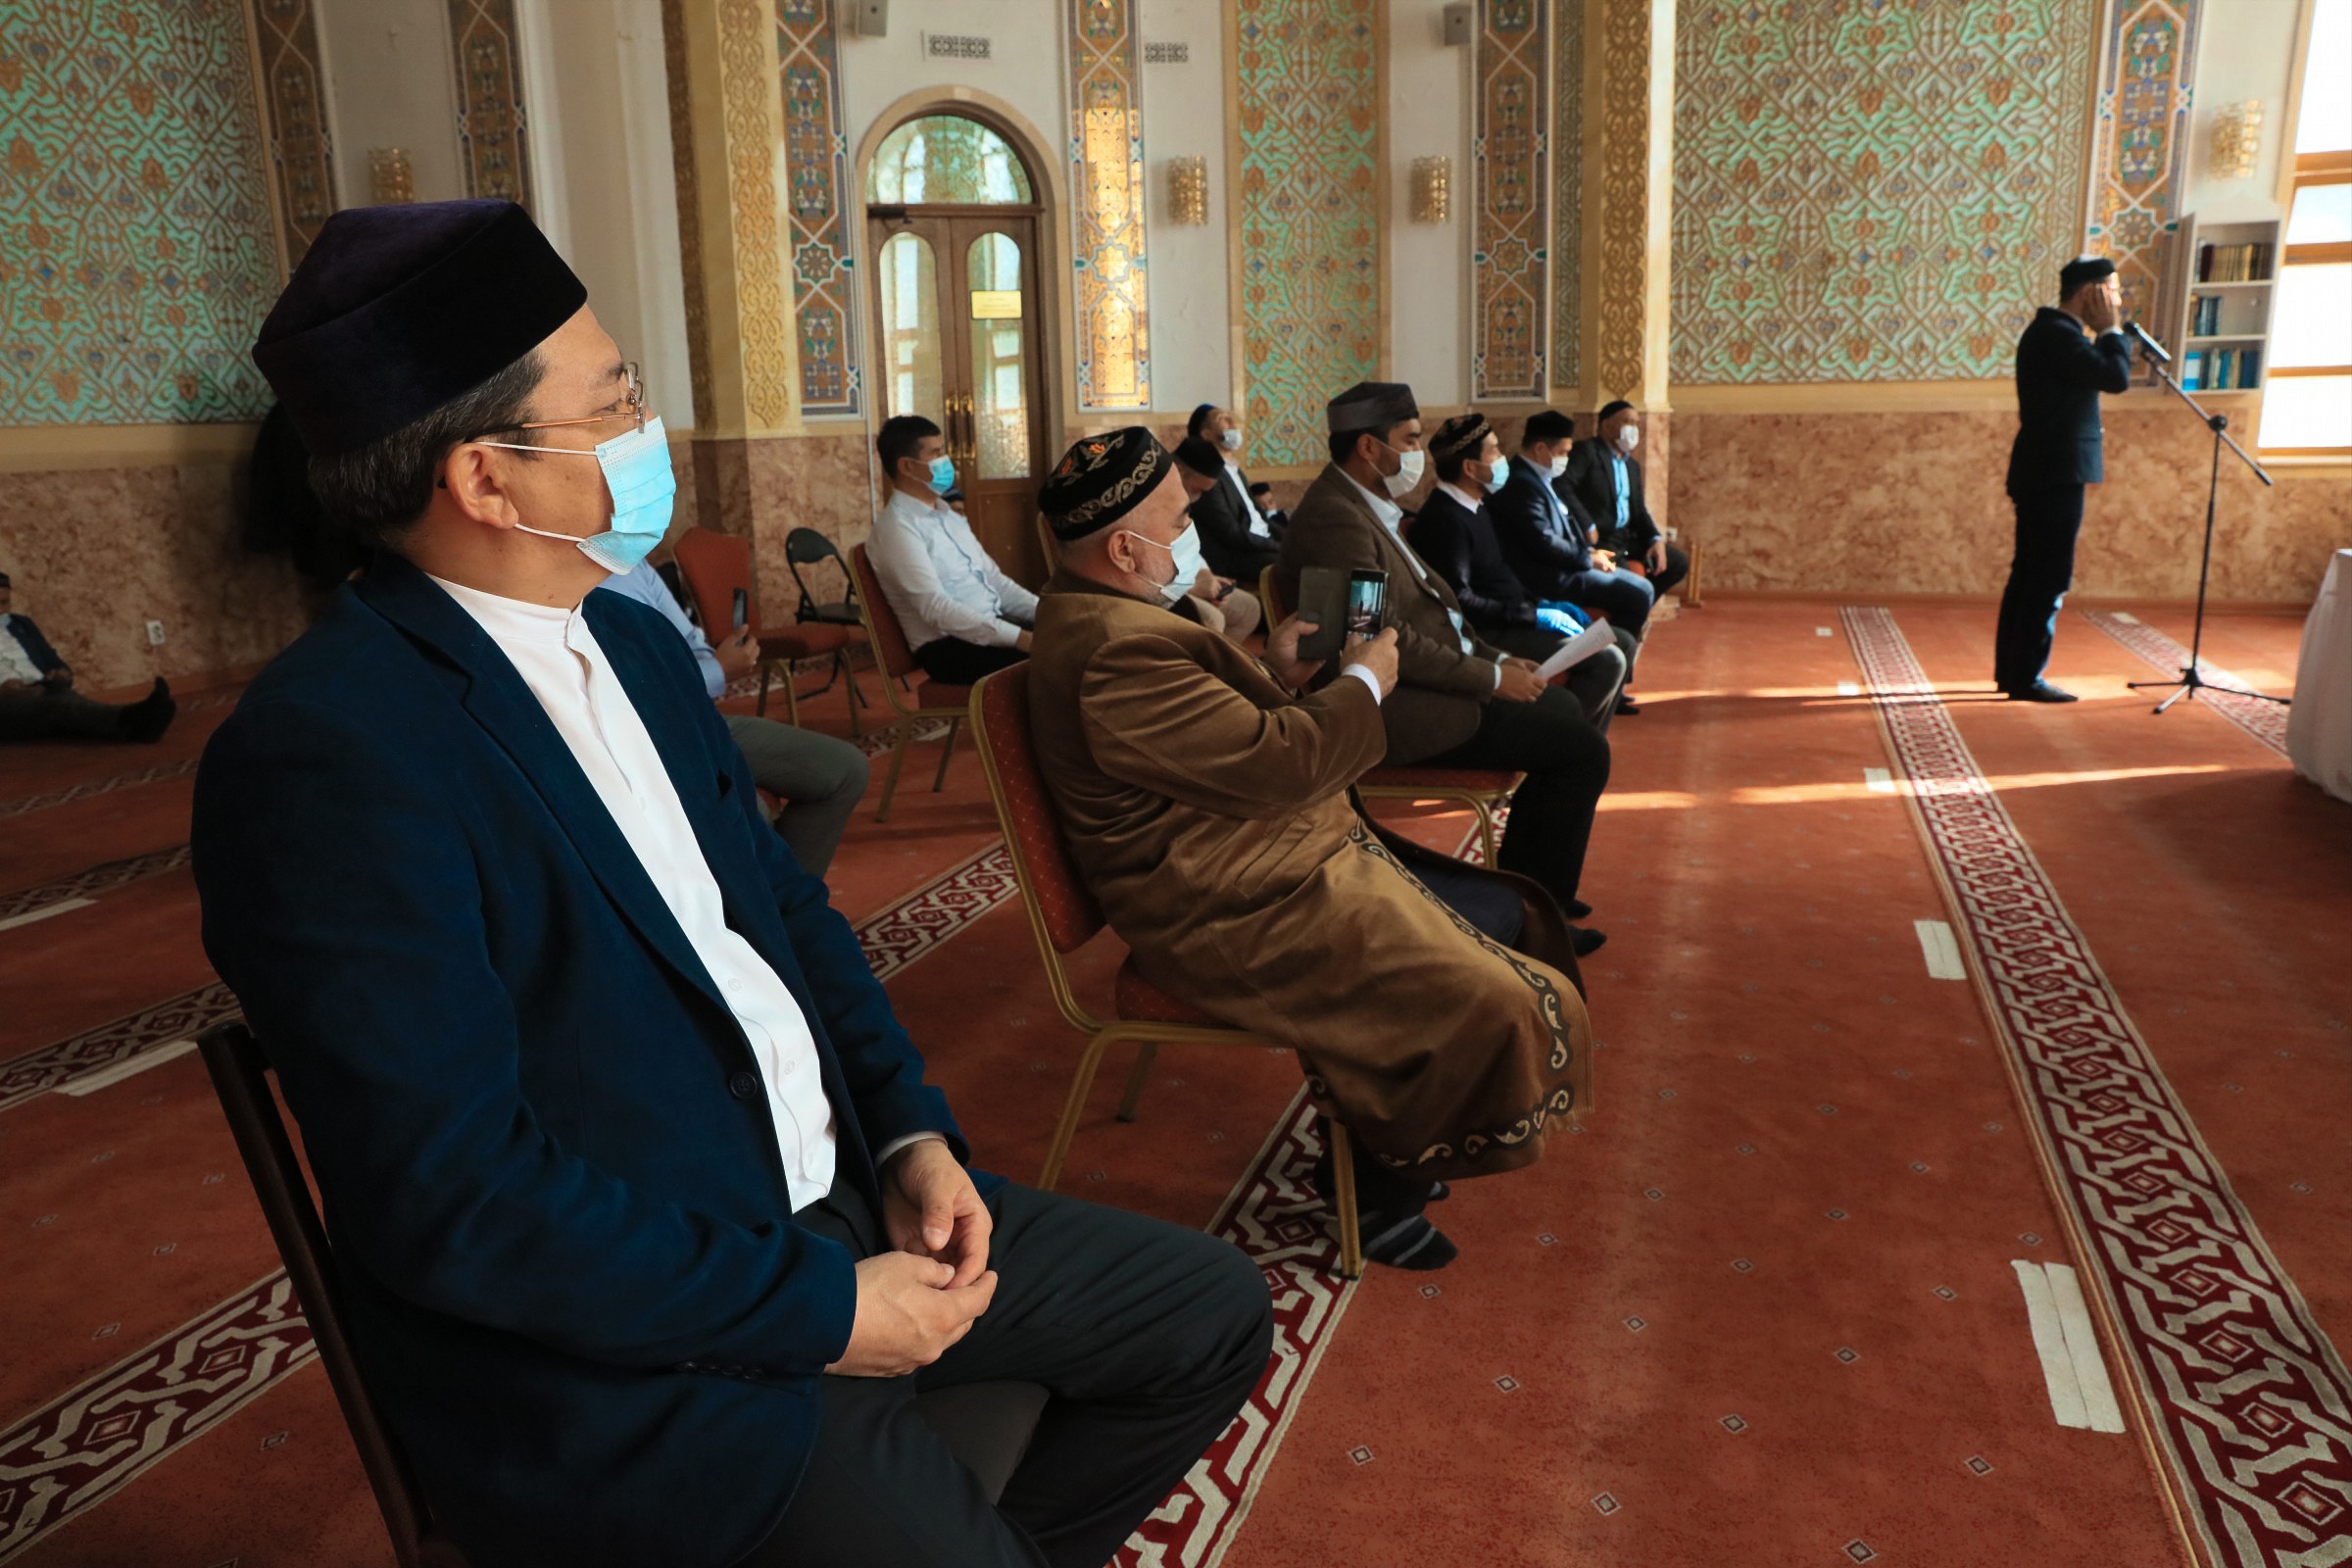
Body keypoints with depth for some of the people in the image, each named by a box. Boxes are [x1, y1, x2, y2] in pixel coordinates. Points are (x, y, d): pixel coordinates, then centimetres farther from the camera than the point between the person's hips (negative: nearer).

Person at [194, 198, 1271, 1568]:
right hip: (622, 1356, -8)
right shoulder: (334, 751, -21)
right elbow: (455, 1197, -24)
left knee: (1213, 1312, 10)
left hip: (829, 1201, 8)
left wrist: (912, 1131, 1)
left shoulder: (636, 639, 7)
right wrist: (818, 1307, -18)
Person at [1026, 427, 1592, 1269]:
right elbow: (1275, 762, -26)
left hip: (1289, 858, 12)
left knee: (1506, 914, 13)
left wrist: (1276, 676, 5)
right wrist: (1363, 682, -10)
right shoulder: (1117, 652, -26)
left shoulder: (1107, 611, 10)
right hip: (1244, 918, -12)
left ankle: (1373, 1138, 22)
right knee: (1493, 1009, -18)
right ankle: (1382, 1194, 7)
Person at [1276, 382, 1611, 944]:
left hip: (1435, 679, 11)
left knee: (1563, 708, 19)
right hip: (1403, 708, -11)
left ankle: (1519, 883, 25)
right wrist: (1491, 678, -16)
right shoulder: (1335, 519, -21)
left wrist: (1496, 658, 7)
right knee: (1584, 749, -10)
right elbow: (1389, 642, -25)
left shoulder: (1367, 507, 13)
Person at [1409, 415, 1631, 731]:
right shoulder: (1446, 519, -18)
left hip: (1512, 619, 11)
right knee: (1607, 660, -20)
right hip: (1490, 634, -11)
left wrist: (1540, 605, 8)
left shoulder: (1474, 507, 14)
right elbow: (1461, 601, -24)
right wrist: (1535, 616, -19)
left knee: (1622, 642, 11)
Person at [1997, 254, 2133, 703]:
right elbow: (2117, 377, -19)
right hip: (2055, 475, -11)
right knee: (2050, 580, -6)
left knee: (2029, 576, 13)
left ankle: (2011, 673, 19)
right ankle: (2027, 678, -2)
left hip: (2042, 474, 11)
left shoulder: (2051, 331, 17)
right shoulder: (2059, 334, -16)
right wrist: (2111, 330, -10)